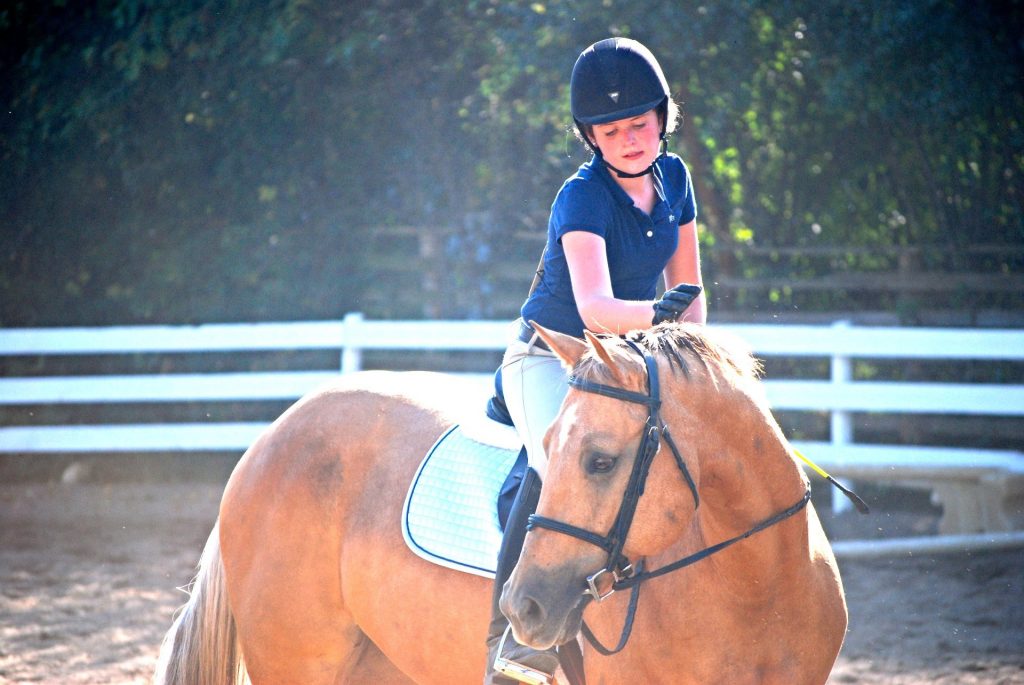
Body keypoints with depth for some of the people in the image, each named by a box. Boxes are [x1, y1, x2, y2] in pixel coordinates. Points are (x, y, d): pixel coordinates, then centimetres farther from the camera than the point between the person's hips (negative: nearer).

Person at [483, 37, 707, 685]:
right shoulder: (583, 197, -21)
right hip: (550, 359, -7)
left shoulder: (673, 178, 0)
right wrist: (655, 313, -53)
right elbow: (594, 306, -36)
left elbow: (690, 290, 10)